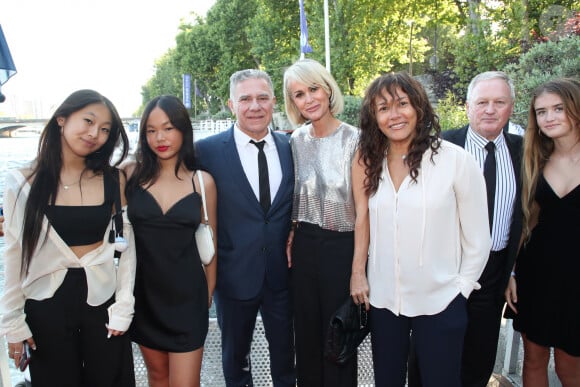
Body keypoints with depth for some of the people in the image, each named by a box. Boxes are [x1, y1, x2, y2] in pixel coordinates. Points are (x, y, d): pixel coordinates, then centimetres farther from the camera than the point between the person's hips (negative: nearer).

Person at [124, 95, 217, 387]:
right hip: (144, 291, 1)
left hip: (186, 294, -1)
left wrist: (209, 292, 11)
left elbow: (210, 240, 5)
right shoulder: (132, 174, -4)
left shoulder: (203, 181, -3)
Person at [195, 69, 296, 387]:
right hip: (234, 274, -2)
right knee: (235, 353, 19)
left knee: (284, 350, 20)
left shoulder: (289, 147, 0)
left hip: (283, 273, 2)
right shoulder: (207, 150, -10)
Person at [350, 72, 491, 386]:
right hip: (382, 299, 4)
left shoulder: (456, 160, -11)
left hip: (440, 303, -3)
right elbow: (362, 222, 6)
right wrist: (358, 274, -1)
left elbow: (477, 238, -5)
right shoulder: (369, 163, 1)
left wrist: (461, 288, -3)